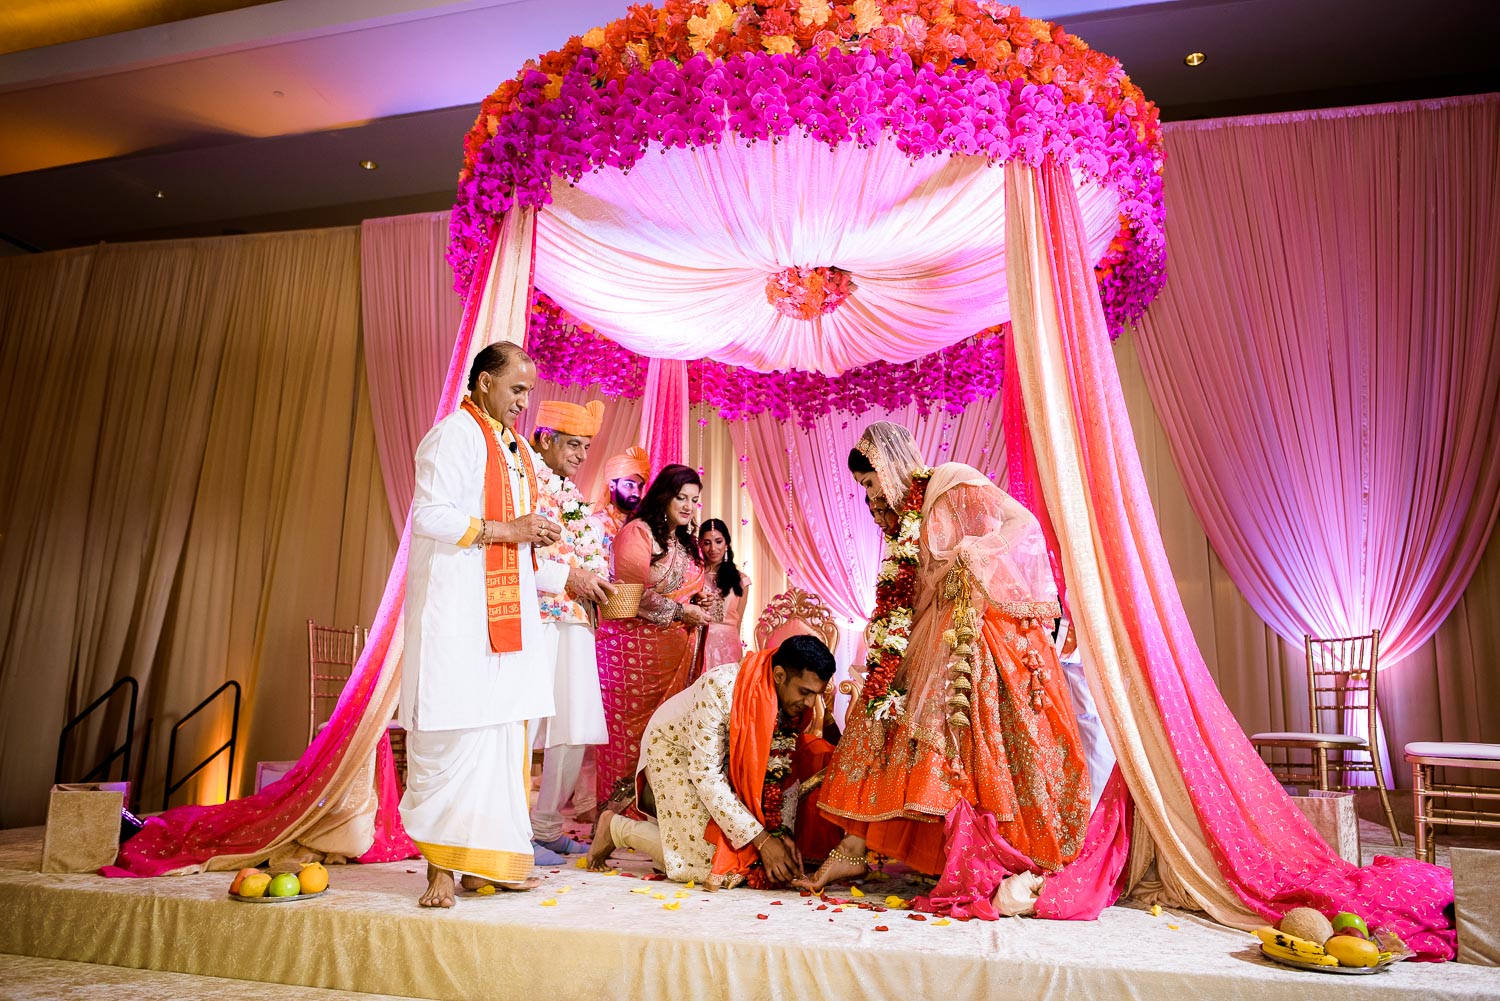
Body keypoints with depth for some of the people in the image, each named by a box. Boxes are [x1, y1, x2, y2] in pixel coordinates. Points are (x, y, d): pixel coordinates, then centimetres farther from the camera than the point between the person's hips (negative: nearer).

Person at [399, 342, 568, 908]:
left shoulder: (516, 448, 20)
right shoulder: (455, 435, -6)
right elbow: (429, 516, -17)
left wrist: (564, 576, 18)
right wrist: (506, 529, -17)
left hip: (506, 615, 9)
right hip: (455, 611, -8)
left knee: (501, 731, 8)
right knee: (452, 732, -5)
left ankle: (483, 860, 17)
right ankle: (440, 866, 5)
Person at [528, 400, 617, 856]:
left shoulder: (573, 494, 23)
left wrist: (596, 581, 9)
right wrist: (570, 573, -17)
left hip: (573, 618, 8)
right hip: (535, 615, -8)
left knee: (574, 729, 8)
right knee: (530, 727, -6)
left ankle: (546, 825, 19)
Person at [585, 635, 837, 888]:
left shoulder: (796, 703, -18)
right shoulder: (721, 687, -38)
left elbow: (785, 771, -6)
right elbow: (705, 773, -35)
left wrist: (784, 831, -19)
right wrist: (762, 840, -33)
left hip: (728, 758, 6)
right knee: (712, 864, -14)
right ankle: (617, 826, 5)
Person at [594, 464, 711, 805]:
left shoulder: (686, 542, 19)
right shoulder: (638, 532, -6)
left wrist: (700, 605, 5)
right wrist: (680, 612, -13)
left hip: (676, 648, 7)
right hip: (637, 644, -7)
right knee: (632, 723, -4)